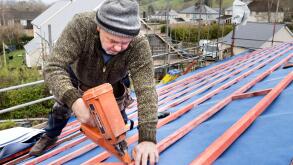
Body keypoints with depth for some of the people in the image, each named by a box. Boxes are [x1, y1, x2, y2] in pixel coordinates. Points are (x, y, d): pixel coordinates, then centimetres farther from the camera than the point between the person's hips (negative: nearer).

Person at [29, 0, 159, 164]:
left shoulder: (139, 45, -43)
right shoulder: (81, 25, -45)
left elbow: (146, 90, -47)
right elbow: (53, 68, -45)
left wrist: (147, 138, -55)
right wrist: (73, 100, -62)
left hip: (112, 80, 0)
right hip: (78, 73, 1)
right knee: (63, 104, 15)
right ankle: (50, 136, 44)